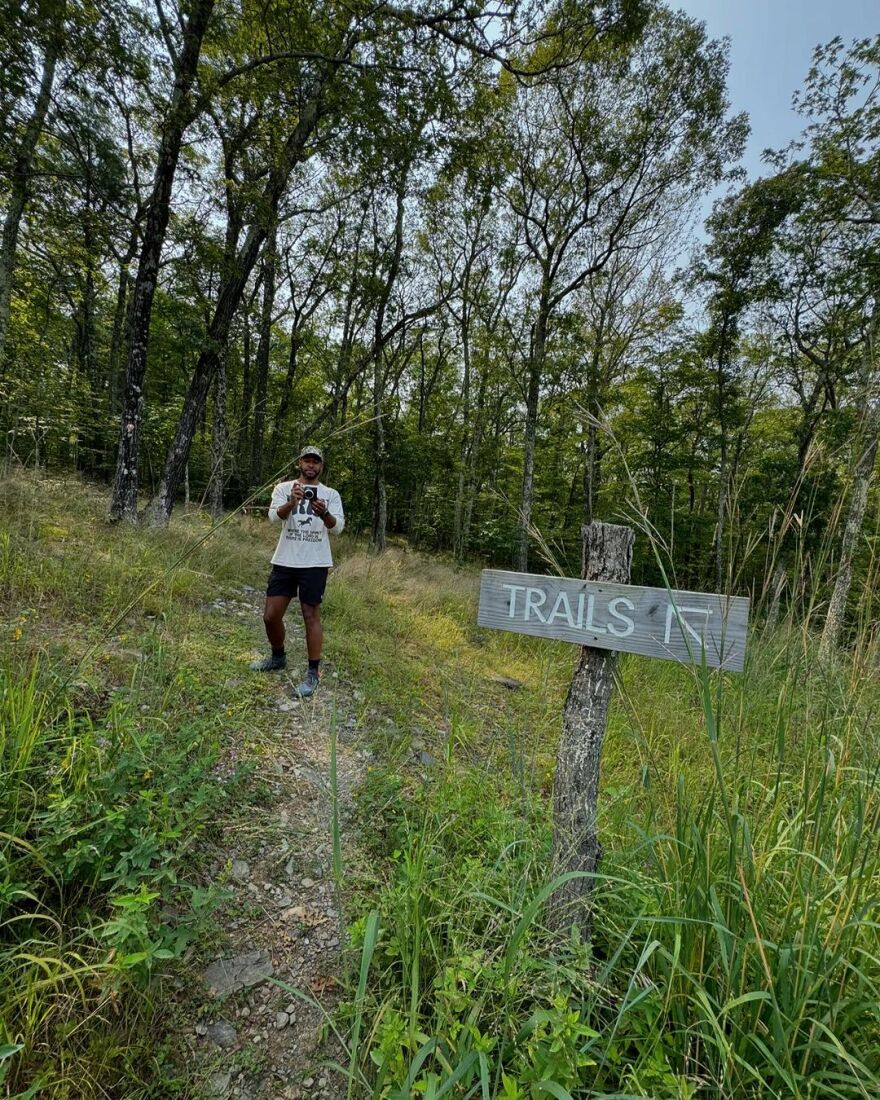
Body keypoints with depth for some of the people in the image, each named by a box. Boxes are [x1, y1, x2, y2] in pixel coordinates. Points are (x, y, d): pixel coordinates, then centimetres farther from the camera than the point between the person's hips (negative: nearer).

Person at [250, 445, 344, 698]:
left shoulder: (331, 494, 4)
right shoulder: (284, 488, 7)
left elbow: (338, 527, -8)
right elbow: (274, 516, -10)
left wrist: (324, 513, -29)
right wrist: (292, 502, -30)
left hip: (314, 564, -2)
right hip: (284, 561, 3)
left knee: (311, 616, 0)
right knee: (271, 615, 8)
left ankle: (313, 674, 9)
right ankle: (278, 658, 34)